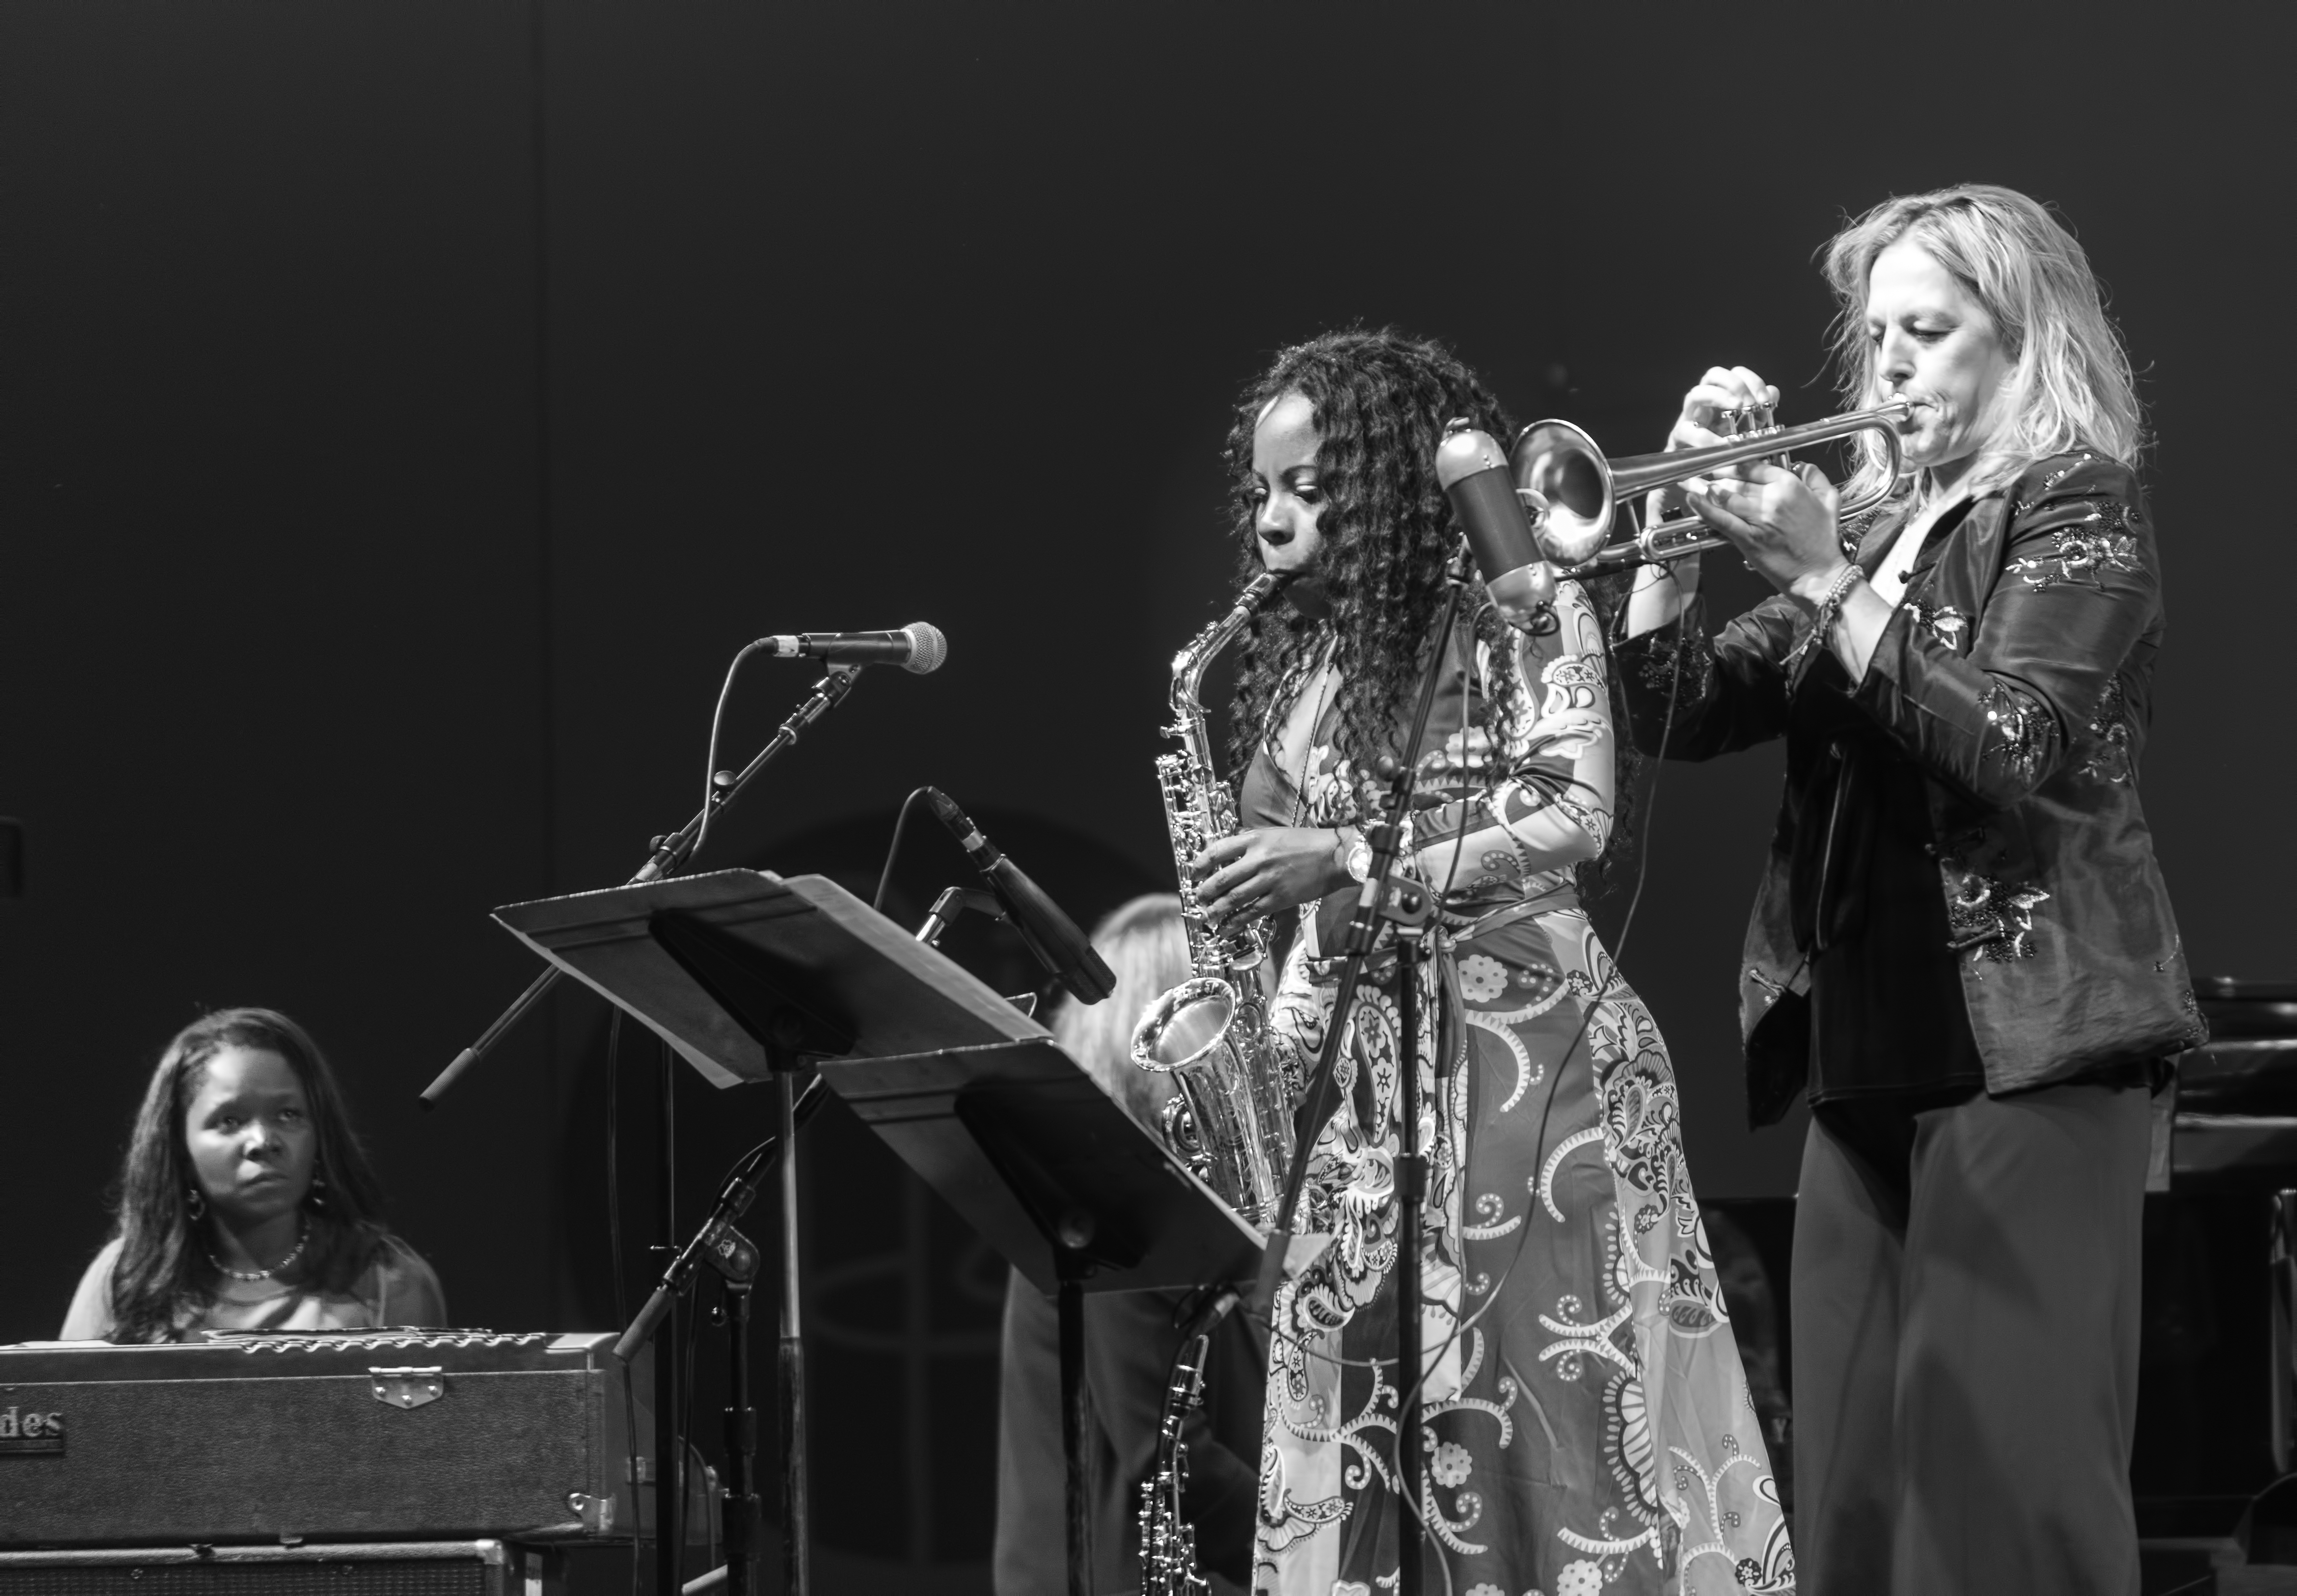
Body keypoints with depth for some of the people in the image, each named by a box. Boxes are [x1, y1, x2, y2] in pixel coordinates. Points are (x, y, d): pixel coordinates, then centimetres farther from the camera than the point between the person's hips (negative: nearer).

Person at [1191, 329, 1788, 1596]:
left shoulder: (1521, 608, -2)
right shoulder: (1307, 657, 16)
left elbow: (1576, 820, -12)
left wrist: (1344, 861, -17)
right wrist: (1270, 1037, 2)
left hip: (1519, 1048, -6)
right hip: (1353, 1055, 6)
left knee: (1549, 1406, -10)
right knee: (1355, 1426, 0)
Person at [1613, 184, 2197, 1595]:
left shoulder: (2079, 509, -1)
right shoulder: (1881, 527, 19)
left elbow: (2015, 746, -17)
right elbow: (1684, 712, 14)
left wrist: (1823, 576, -18)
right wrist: (1688, 517, 1)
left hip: (2027, 1050, -7)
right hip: (1864, 1063, 7)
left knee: (2009, 1478, -14)